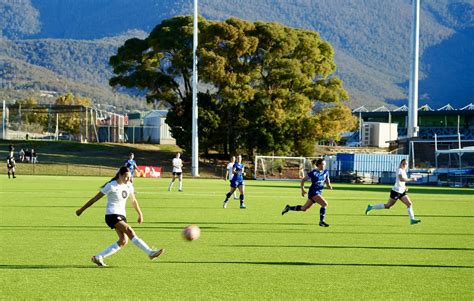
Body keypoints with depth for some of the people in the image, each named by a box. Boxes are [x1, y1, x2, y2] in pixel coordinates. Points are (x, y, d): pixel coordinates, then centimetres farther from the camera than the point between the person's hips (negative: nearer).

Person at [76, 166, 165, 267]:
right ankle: (150, 253, -30)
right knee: (130, 231, -23)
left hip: (121, 215, 8)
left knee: (123, 241, -6)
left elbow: (134, 201, 25)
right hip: (111, 215, -8)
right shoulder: (111, 186, -12)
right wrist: (81, 209, -2)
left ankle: (98, 257, 2)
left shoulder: (129, 186, 8)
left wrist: (140, 214, 28)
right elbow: (95, 198, -7)